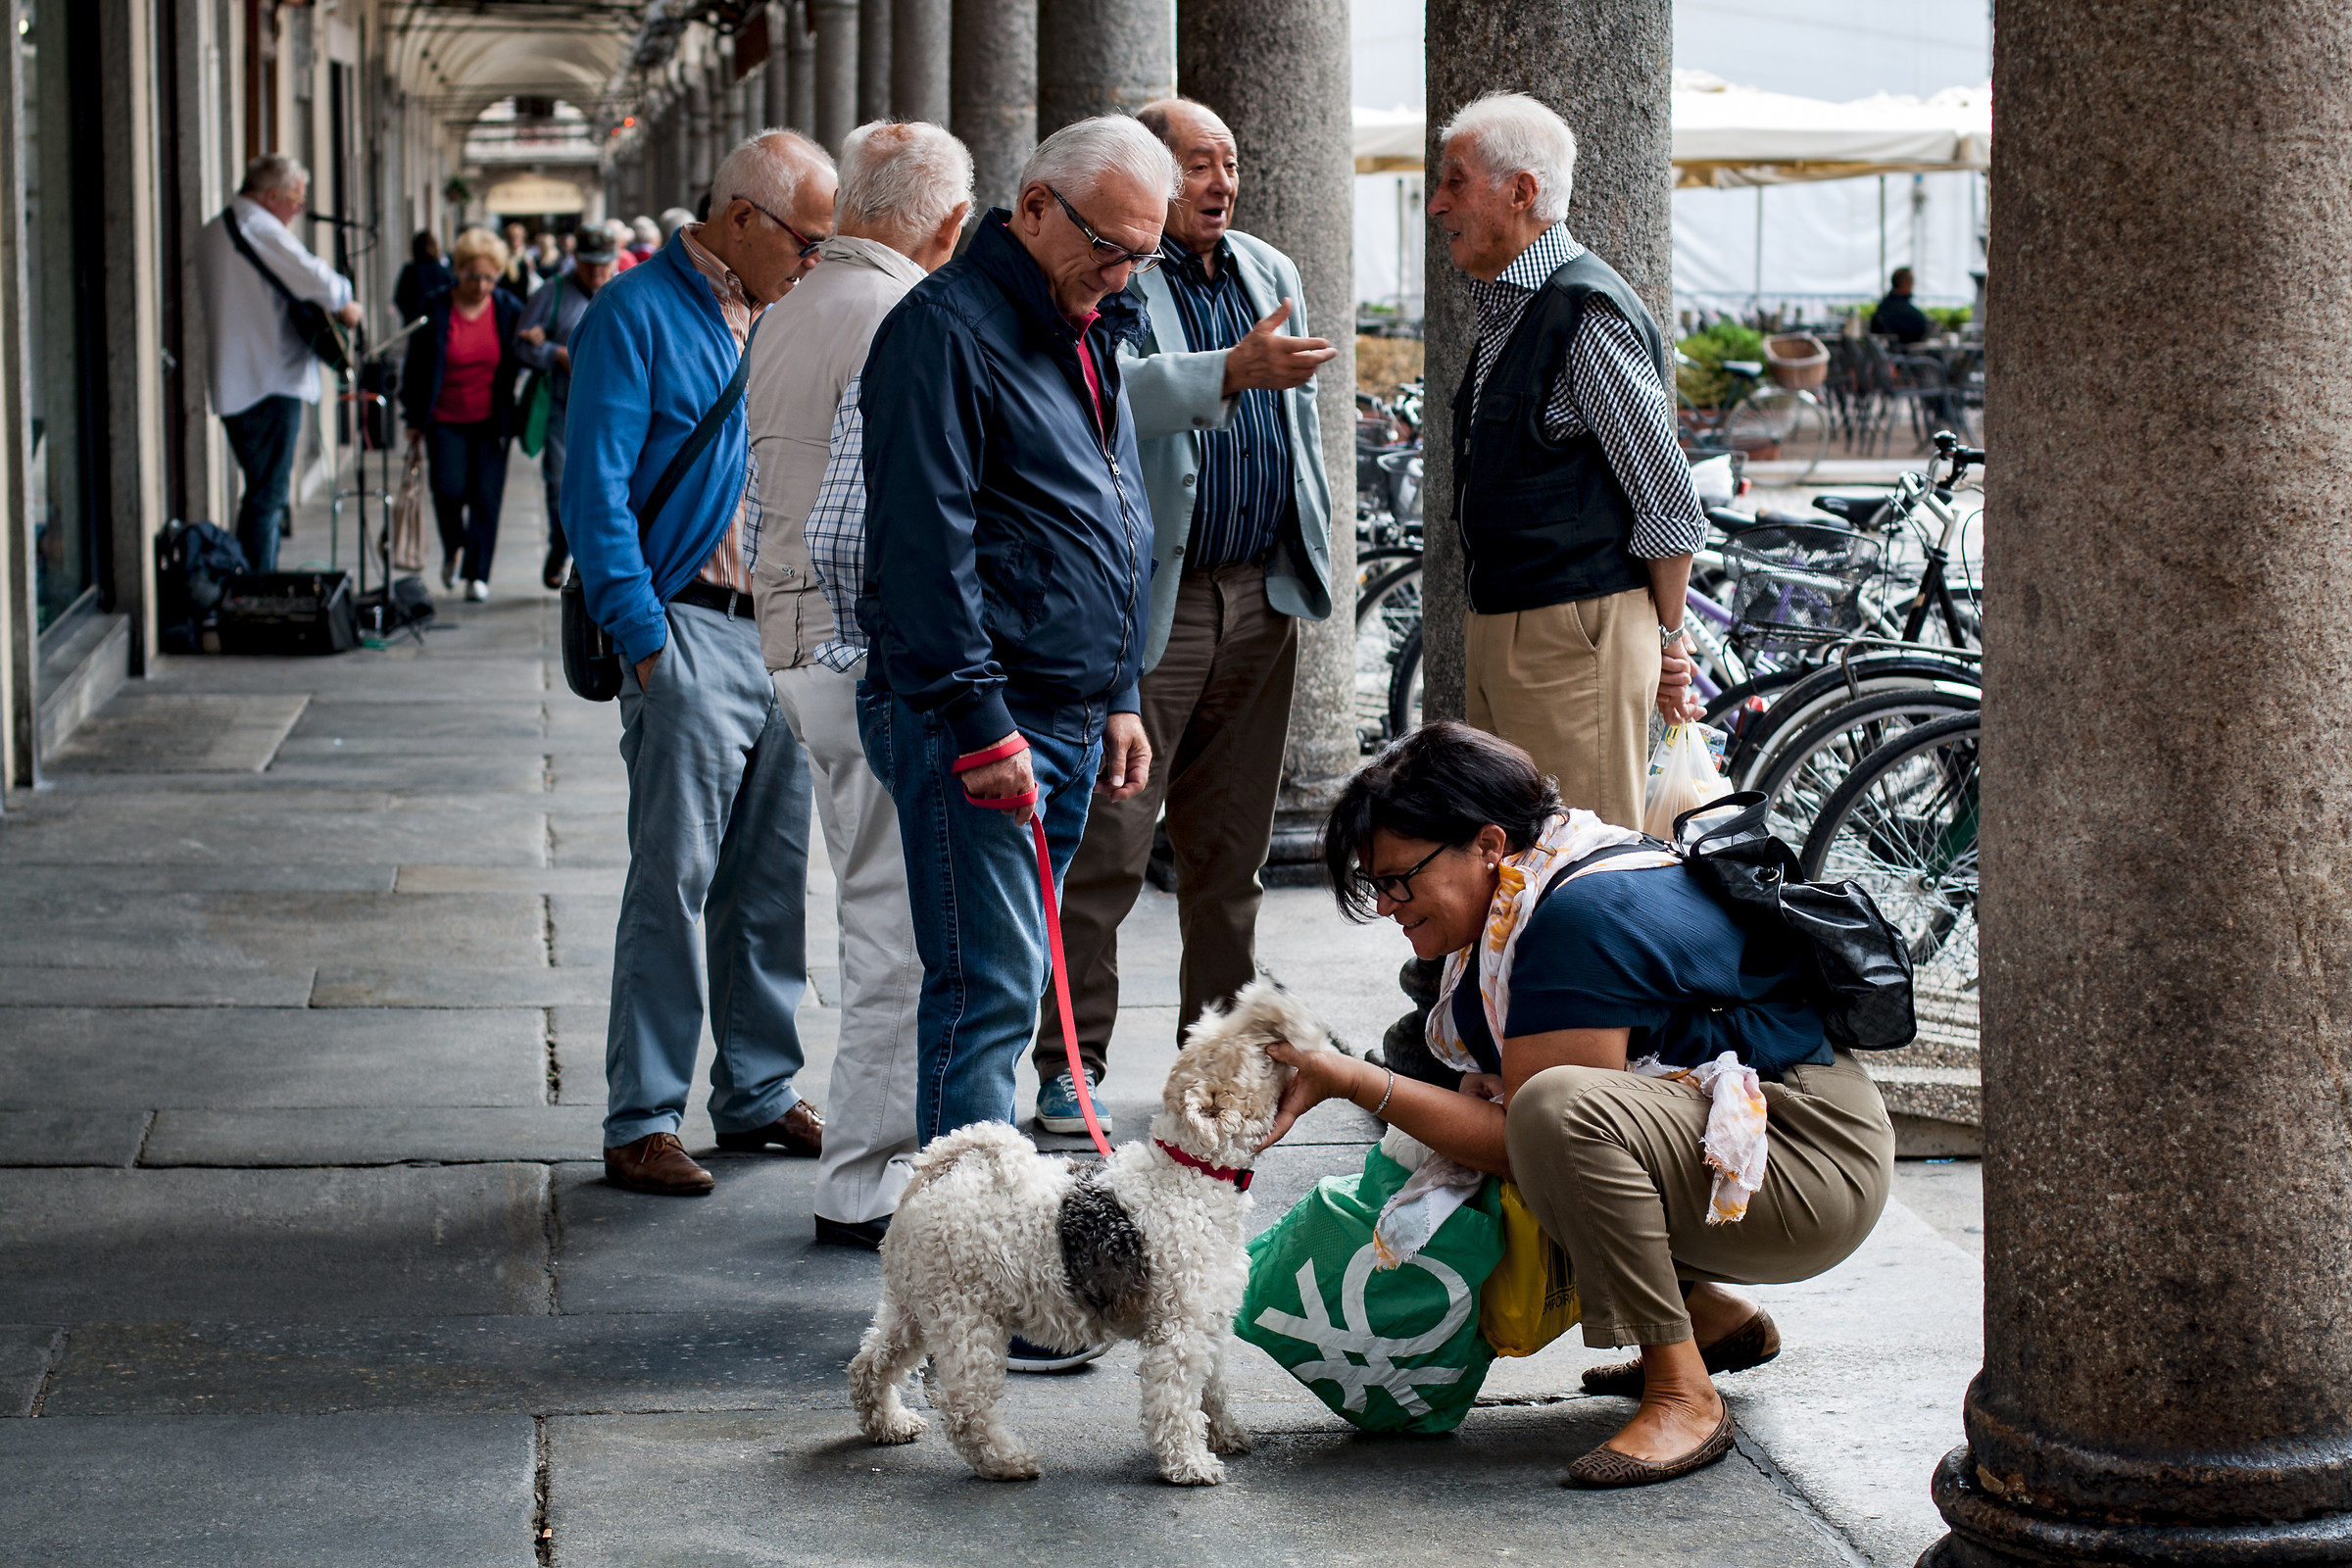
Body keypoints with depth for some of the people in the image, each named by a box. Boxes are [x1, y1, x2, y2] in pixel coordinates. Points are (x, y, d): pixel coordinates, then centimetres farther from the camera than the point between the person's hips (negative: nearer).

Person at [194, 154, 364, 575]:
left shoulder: (212, 233, 17)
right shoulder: (261, 230, -14)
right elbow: (316, 279, -24)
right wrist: (345, 303, -3)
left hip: (232, 384, 9)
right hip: (271, 382, -9)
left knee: (265, 492, 17)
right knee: (267, 496, -8)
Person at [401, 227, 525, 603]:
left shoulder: (508, 310, -1)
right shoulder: (434, 309, -5)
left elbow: (519, 360, 12)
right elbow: (415, 366, 2)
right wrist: (414, 420, 3)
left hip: (490, 421, 1)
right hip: (444, 420, -1)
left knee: (486, 497, -4)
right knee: (450, 490, -11)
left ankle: (477, 573, 8)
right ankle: (453, 550, 19)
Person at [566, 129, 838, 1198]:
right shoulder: (638, 314, -7)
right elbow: (597, 489, -12)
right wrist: (645, 638, -16)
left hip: (787, 635, 7)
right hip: (694, 630, -7)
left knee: (775, 886, 12)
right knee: (672, 885, -7)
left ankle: (760, 1092, 22)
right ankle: (642, 1122, -3)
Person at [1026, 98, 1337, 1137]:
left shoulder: (1272, 273, 16)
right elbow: (1110, 393, -26)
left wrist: (1314, 558, 20)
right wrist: (1232, 372, -38)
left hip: (1261, 600, 7)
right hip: (1145, 603, -7)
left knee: (1231, 851, 12)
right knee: (1105, 847, -7)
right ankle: (1069, 1063, 0)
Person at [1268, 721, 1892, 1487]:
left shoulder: (1581, 918, -24)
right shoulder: (1524, 891, 6)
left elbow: (1529, 1137, -25)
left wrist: (1351, 1081, -23)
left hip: (1811, 1154, -10)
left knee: (1561, 1107, -34)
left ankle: (1684, 1397, -22)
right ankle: (1716, 1316, 16)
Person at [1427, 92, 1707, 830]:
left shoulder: (1586, 311, -15)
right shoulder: (1503, 309, 15)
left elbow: (1667, 499, -13)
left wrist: (1665, 639, -4)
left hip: (1572, 632, -10)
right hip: (1495, 629, 10)